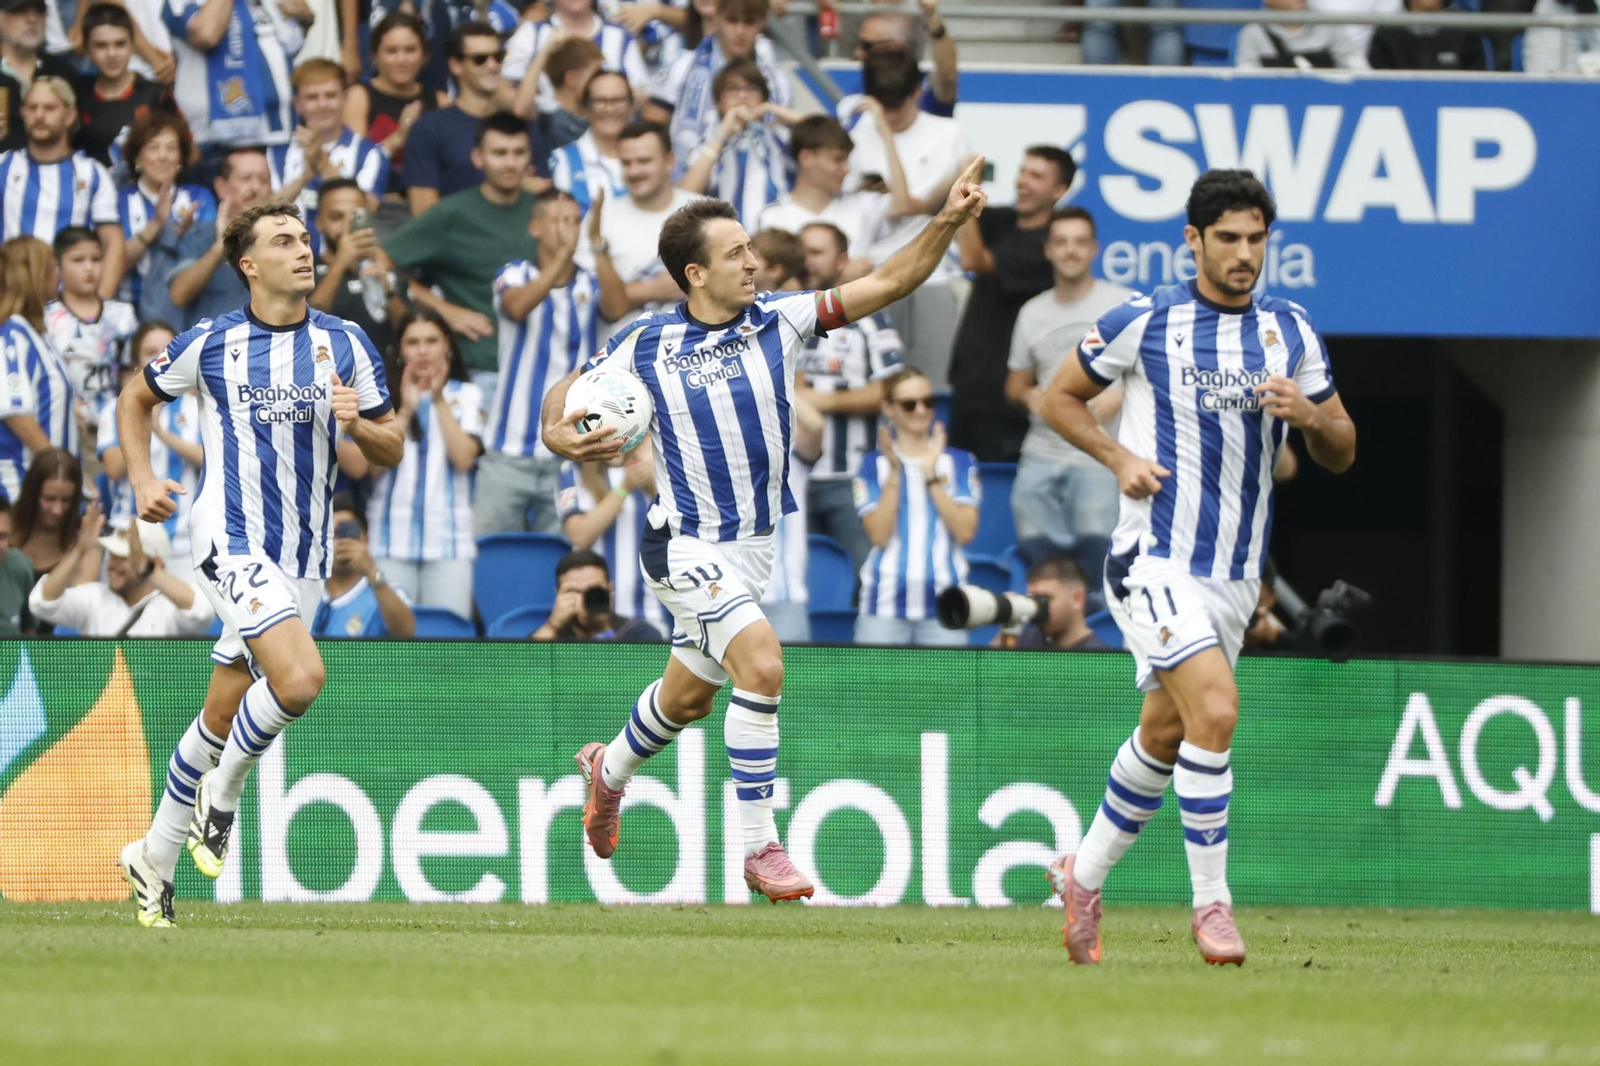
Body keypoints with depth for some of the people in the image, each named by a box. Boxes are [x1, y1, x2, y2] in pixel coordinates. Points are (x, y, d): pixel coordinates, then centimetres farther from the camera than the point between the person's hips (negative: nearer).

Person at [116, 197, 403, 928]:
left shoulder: (345, 344, 5)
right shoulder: (210, 344, -2)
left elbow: (391, 449, 9)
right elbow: (136, 398, 16)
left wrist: (359, 424, -13)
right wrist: (142, 481, 2)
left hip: (303, 552, 4)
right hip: (231, 538, -4)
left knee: (222, 715, 11)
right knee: (299, 680, -25)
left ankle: (156, 856, 26)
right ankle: (222, 796, 0)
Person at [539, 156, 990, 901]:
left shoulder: (778, 321, -5)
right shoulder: (647, 345, -10)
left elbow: (887, 284, -9)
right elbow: (564, 395, 4)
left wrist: (948, 222, -23)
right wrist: (560, 435, -19)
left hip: (754, 544, 5)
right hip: (685, 546, -5)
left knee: (689, 695, 22)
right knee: (761, 661, -26)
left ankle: (611, 768, 53)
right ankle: (758, 847, -20)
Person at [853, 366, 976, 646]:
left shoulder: (959, 462, 9)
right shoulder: (874, 464, 7)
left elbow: (965, 531, -3)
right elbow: (879, 535, -5)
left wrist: (931, 476, -9)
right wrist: (894, 474, -12)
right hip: (885, 604, -1)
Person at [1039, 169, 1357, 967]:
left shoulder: (1292, 333, 7)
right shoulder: (1142, 324, -5)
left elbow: (1341, 453, 11)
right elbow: (1058, 398, 7)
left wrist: (1309, 415, -11)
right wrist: (1120, 457, -9)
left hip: (1236, 572, 5)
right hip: (1155, 561, -5)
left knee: (1164, 734, 15)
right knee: (1214, 709, -22)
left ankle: (1084, 876, 34)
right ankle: (1211, 903, -13)